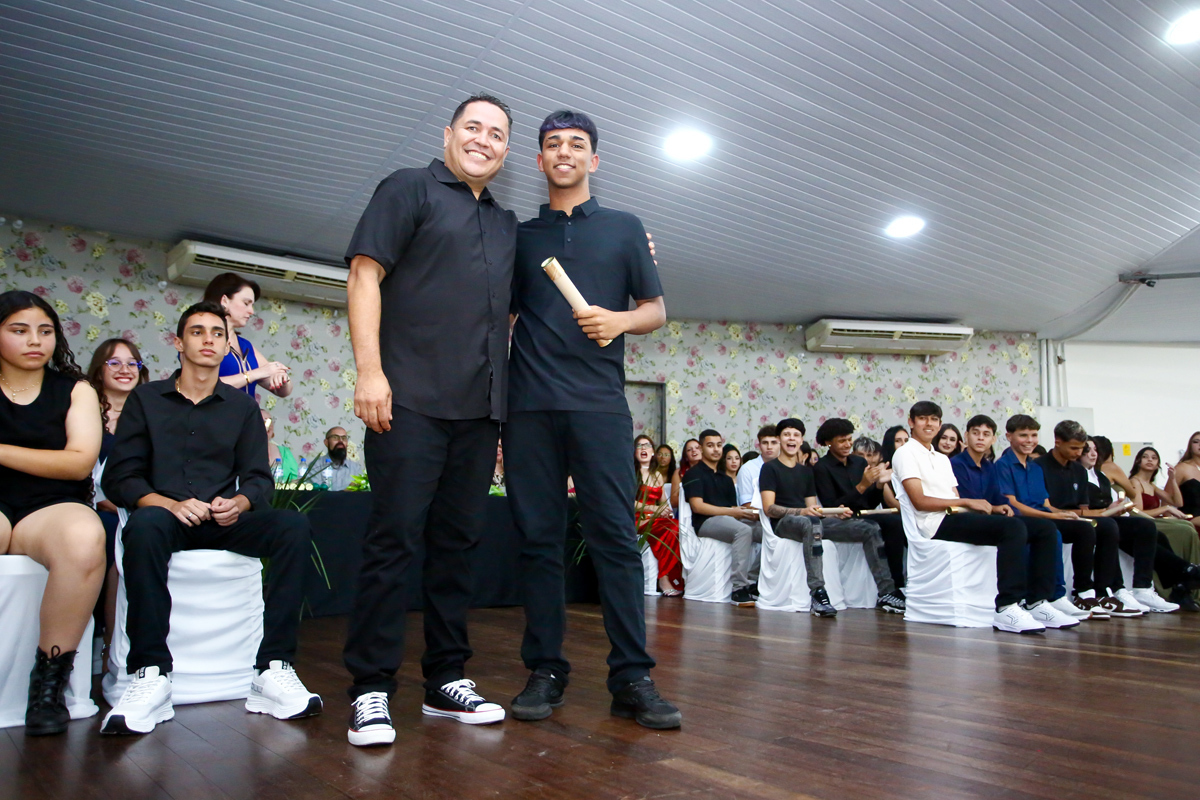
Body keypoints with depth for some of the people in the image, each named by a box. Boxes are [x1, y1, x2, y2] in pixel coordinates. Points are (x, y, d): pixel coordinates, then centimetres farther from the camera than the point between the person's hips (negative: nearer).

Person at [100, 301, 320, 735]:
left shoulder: (242, 406, 15)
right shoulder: (146, 399, 11)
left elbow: (259, 479, 8)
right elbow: (119, 478, 2)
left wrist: (239, 503, -17)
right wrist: (169, 503, -18)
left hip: (224, 522, 2)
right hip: (165, 515, -1)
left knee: (294, 526, -27)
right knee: (145, 525, -38)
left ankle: (273, 669, -29)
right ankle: (150, 676, -33)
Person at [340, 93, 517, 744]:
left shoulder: (507, 225, 23)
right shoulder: (409, 190, 6)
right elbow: (364, 277, -3)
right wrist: (369, 370, -13)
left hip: (479, 409, 6)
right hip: (411, 399, -5)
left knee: (457, 543, 8)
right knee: (394, 539, -5)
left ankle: (446, 679, 17)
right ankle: (371, 690, 3)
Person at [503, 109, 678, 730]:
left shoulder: (623, 228, 16)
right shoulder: (521, 236, 18)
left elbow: (656, 310, 14)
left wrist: (621, 319, -8)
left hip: (599, 403, -1)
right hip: (529, 405, 2)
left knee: (615, 536, -6)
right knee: (538, 535, 1)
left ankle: (632, 678, -1)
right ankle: (545, 671, 10)